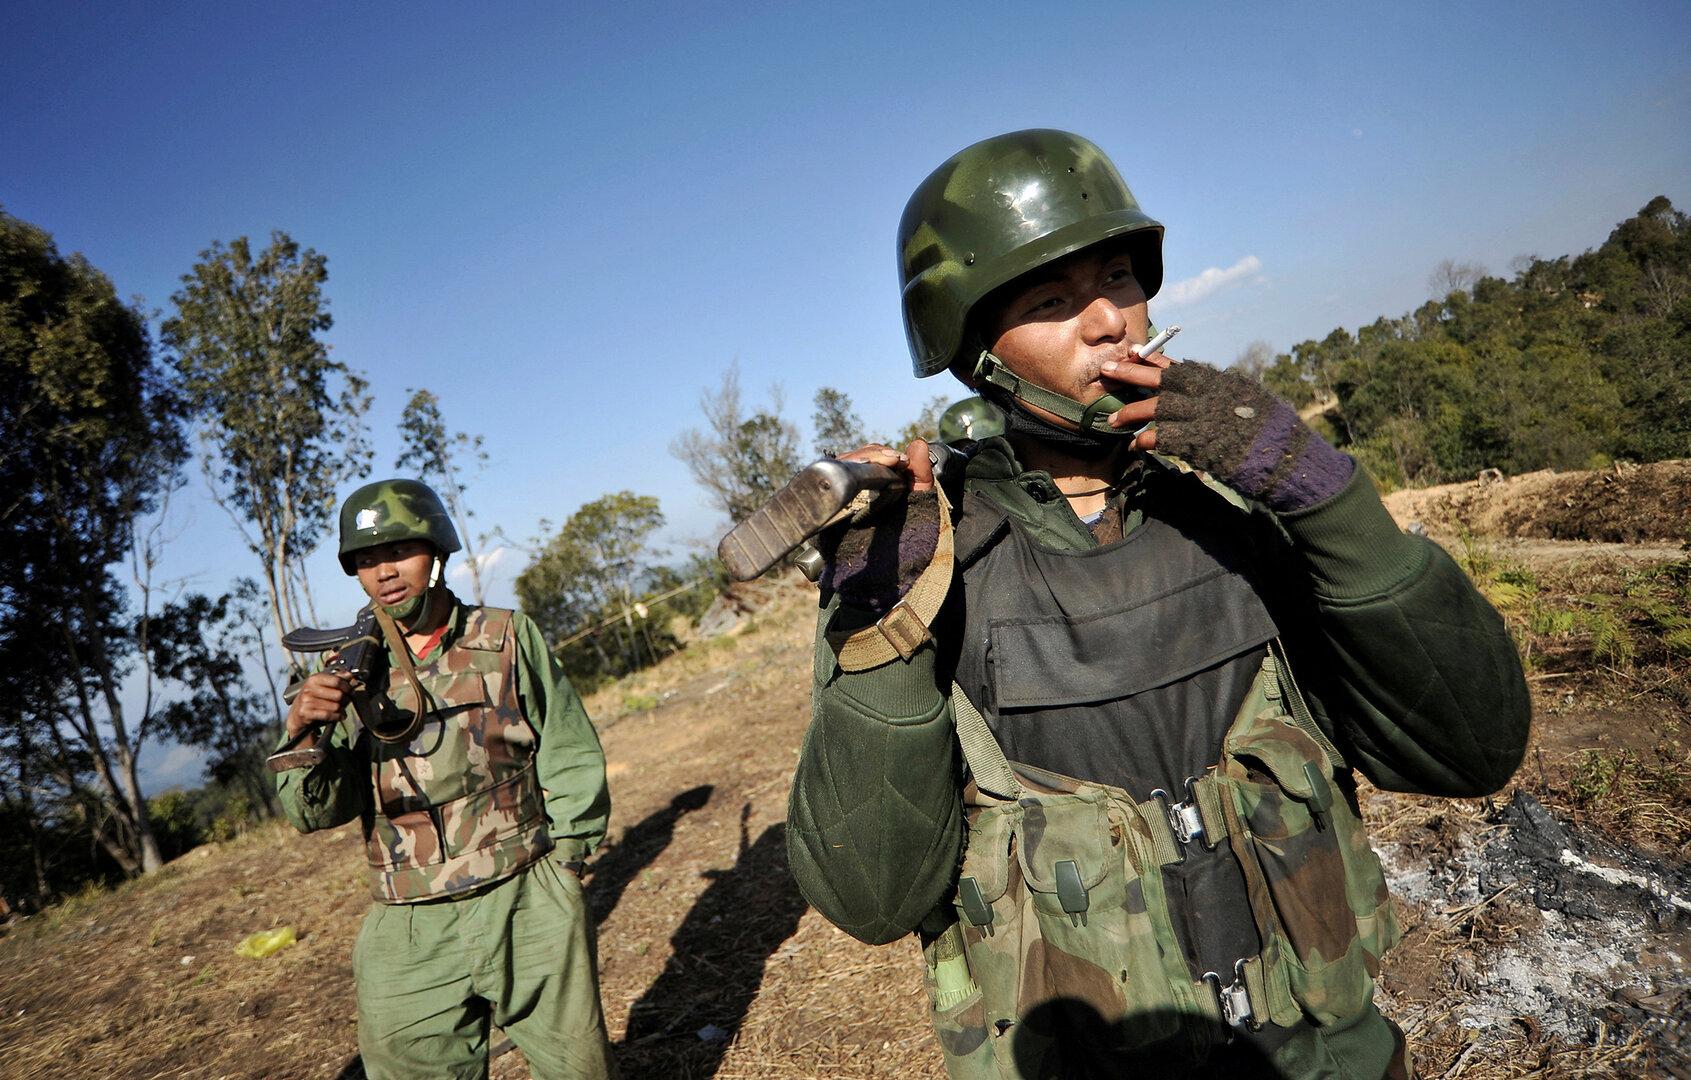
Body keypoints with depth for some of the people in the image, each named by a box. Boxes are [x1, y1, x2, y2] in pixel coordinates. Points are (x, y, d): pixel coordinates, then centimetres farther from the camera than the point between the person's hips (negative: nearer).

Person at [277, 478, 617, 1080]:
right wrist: (305, 736, -21)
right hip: (409, 938, 1)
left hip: (529, 907, -1)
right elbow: (316, 811, -3)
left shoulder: (508, 638, 0)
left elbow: (570, 758, 4)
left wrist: (563, 859, 1)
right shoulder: (352, 672, 3)